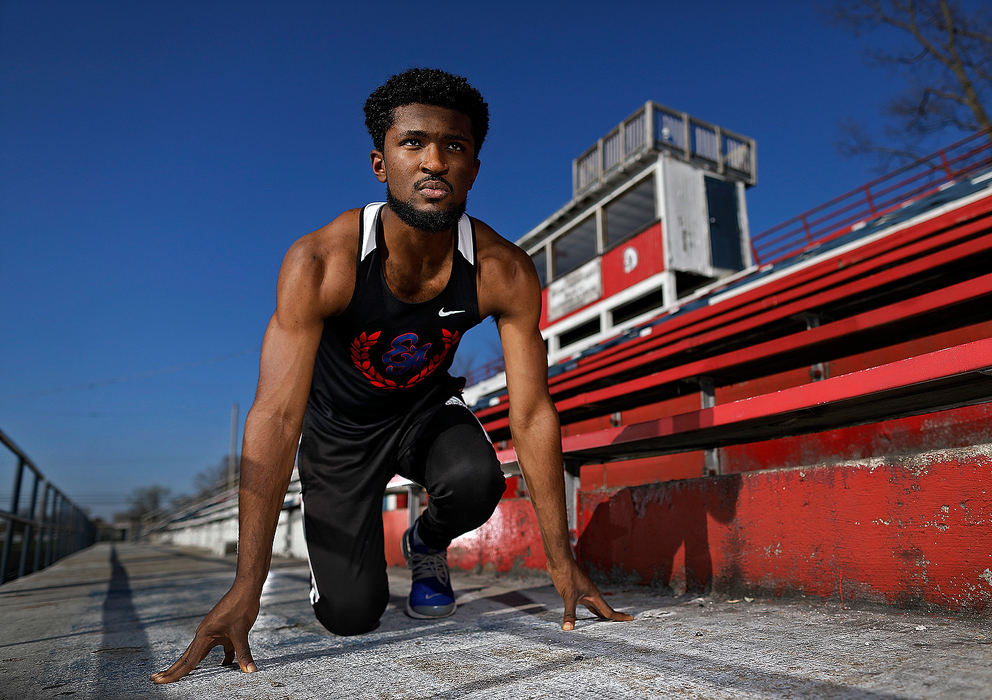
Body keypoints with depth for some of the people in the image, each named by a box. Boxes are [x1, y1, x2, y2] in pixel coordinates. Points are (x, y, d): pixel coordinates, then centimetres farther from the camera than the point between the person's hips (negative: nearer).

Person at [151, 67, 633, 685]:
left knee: (476, 482, -32)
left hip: (426, 408, 2)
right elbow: (276, 416, -33)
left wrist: (562, 561, -17)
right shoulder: (320, 263, -31)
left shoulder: (505, 272, -25)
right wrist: (247, 587, -34)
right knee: (351, 614, -7)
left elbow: (533, 413, -20)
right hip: (338, 425, -1)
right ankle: (336, 549, 31)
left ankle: (427, 545, 6)